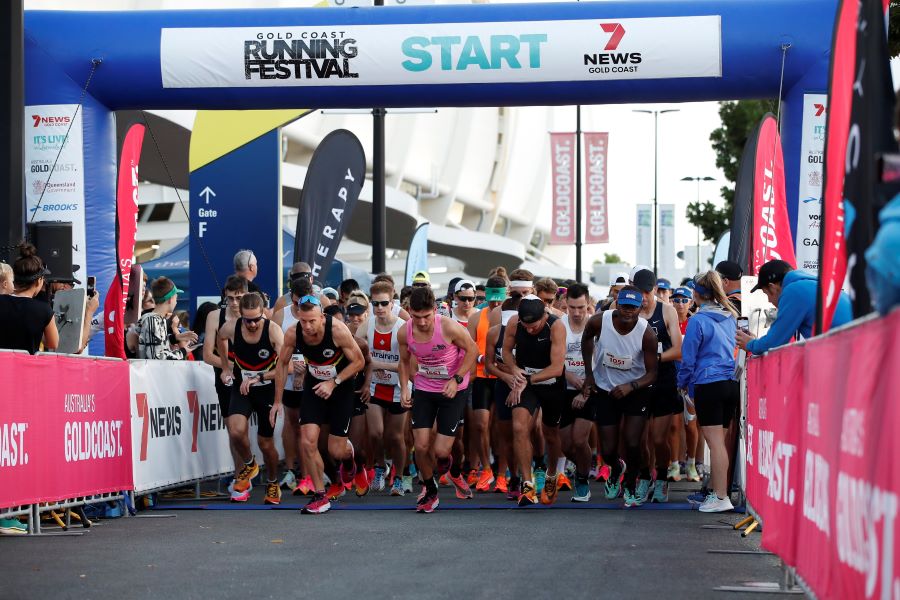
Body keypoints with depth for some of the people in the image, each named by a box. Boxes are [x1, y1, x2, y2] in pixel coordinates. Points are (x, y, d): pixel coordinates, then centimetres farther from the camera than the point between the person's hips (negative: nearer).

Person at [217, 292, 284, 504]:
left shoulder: (273, 331, -23)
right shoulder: (231, 328, -15)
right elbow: (220, 338, 12)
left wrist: (258, 378, -29)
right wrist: (226, 367, 15)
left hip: (267, 389, -1)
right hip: (241, 388, 1)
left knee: (265, 443, 7)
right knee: (236, 431, -23)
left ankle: (273, 484, 34)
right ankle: (249, 465, 8)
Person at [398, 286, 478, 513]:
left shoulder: (449, 328, -24)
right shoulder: (404, 333, -12)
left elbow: (472, 350, -9)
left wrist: (456, 379, -17)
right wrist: (404, 388, -4)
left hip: (453, 391, -3)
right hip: (424, 390, 3)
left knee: (440, 451, -8)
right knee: (421, 446, -5)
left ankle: (444, 459, 33)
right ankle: (430, 491, 21)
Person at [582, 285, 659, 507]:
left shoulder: (646, 333, -23)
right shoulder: (599, 322, -19)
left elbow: (651, 373, -16)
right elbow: (586, 339, 6)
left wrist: (630, 386, -33)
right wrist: (589, 374, 5)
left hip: (636, 391, -2)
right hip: (605, 390, 2)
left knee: (632, 445, -13)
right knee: (608, 451, 3)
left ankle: (630, 487, 15)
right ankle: (616, 469, 41)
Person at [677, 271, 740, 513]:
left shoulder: (698, 320, -8)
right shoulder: (730, 317, 11)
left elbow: (689, 357, -4)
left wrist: (683, 383, 12)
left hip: (708, 385, -7)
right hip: (732, 383, 7)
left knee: (715, 442, -5)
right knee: (719, 440, 13)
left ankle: (721, 497, -6)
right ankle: (713, 490, 20)